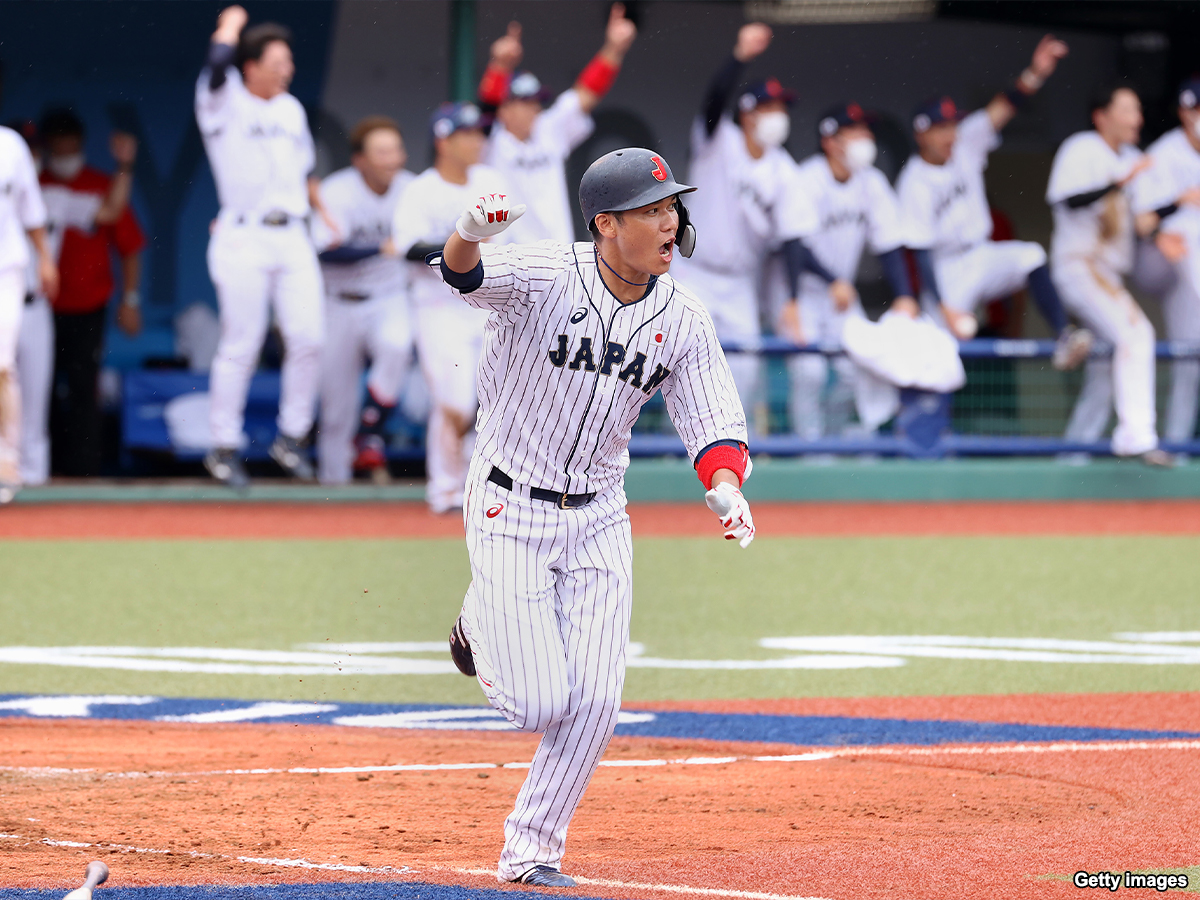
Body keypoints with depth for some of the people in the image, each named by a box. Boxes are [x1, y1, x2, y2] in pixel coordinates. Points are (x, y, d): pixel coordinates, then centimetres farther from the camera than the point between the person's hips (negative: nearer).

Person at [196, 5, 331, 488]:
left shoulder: (291, 109, 16)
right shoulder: (224, 102, -3)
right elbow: (218, 61, -23)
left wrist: (325, 215, 18)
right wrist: (231, 23, -6)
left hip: (293, 239, 6)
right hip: (243, 239, -6)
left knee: (308, 338, -3)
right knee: (241, 346, -3)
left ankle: (292, 438, 12)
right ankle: (224, 448, 7)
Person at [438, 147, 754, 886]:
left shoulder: (683, 319, -5)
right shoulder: (543, 278, -19)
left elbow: (715, 424, -5)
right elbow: (465, 273, -38)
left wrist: (725, 488, -27)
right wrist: (473, 233, -63)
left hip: (599, 520, 4)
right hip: (510, 511, -4)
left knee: (595, 699, -4)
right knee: (541, 703, -7)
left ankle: (531, 854, 13)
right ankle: (484, 628, 28)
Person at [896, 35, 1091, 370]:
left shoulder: (966, 143, -2)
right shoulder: (914, 184, -18)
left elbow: (1003, 109, -13)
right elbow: (921, 253, -21)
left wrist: (1034, 74, -32)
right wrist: (944, 308, -29)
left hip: (980, 258, 4)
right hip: (946, 273, -4)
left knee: (1030, 256, -22)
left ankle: (1064, 337, -32)